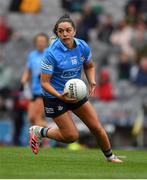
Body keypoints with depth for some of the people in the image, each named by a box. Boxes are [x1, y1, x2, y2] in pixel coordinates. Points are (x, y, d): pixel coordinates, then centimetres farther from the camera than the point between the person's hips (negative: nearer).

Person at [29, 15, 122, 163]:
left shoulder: (83, 47, -9)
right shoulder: (51, 53, -24)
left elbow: (89, 67, 12)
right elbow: (44, 83, -21)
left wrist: (92, 81, -8)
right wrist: (60, 96, -35)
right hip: (54, 96, -5)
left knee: (96, 127, 5)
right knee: (71, 136, -5)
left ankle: (109, 156, 29)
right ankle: (39, 131, 18)